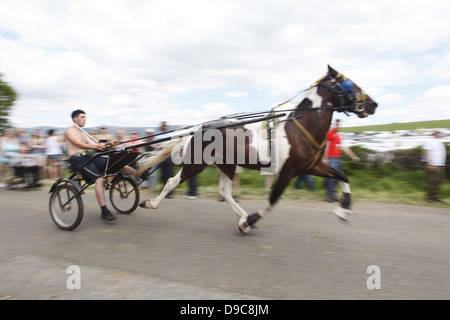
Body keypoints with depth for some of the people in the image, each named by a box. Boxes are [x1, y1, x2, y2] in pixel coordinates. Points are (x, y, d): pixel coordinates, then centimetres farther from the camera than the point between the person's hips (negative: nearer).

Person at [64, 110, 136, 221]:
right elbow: (79, 145, -17)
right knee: (99, 178, -28)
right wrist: (96, 146, -34)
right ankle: (104, 212, -29)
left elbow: (93, 143, 12)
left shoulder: (83, 133, 25)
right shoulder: (69, 131, 0)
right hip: (77, 159, -7)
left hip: (87, 157, 8)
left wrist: (104, 145, -10)